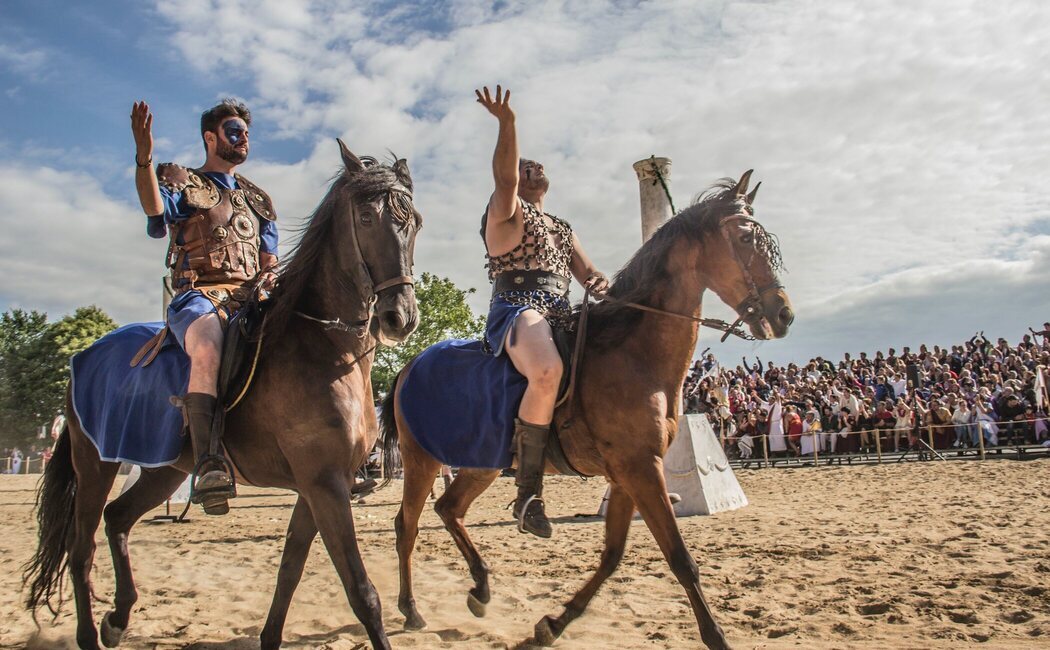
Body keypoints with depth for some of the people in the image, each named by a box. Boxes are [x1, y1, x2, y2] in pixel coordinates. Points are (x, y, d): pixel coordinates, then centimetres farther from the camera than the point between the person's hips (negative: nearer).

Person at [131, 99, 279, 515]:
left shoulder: (256, 199, 28)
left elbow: (269, 261, 24)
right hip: (198, 294, -5)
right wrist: (144, 156, -26)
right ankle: (208, 464, -45)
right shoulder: (181, 183, 14)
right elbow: (155, 210, -10)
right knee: (208, 349, -37)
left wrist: (270, 279, 0)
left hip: (249, 297, 5)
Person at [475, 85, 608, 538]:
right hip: (517, 309, -8)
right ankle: (529, 491, -31)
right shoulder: (506, 210, 10)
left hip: (560, 314, 8)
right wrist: (506, 123, -25)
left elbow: (588, 274, 24)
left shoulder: (562, 228, 31)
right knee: (548, 372, -39)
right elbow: (504, 175, -12)